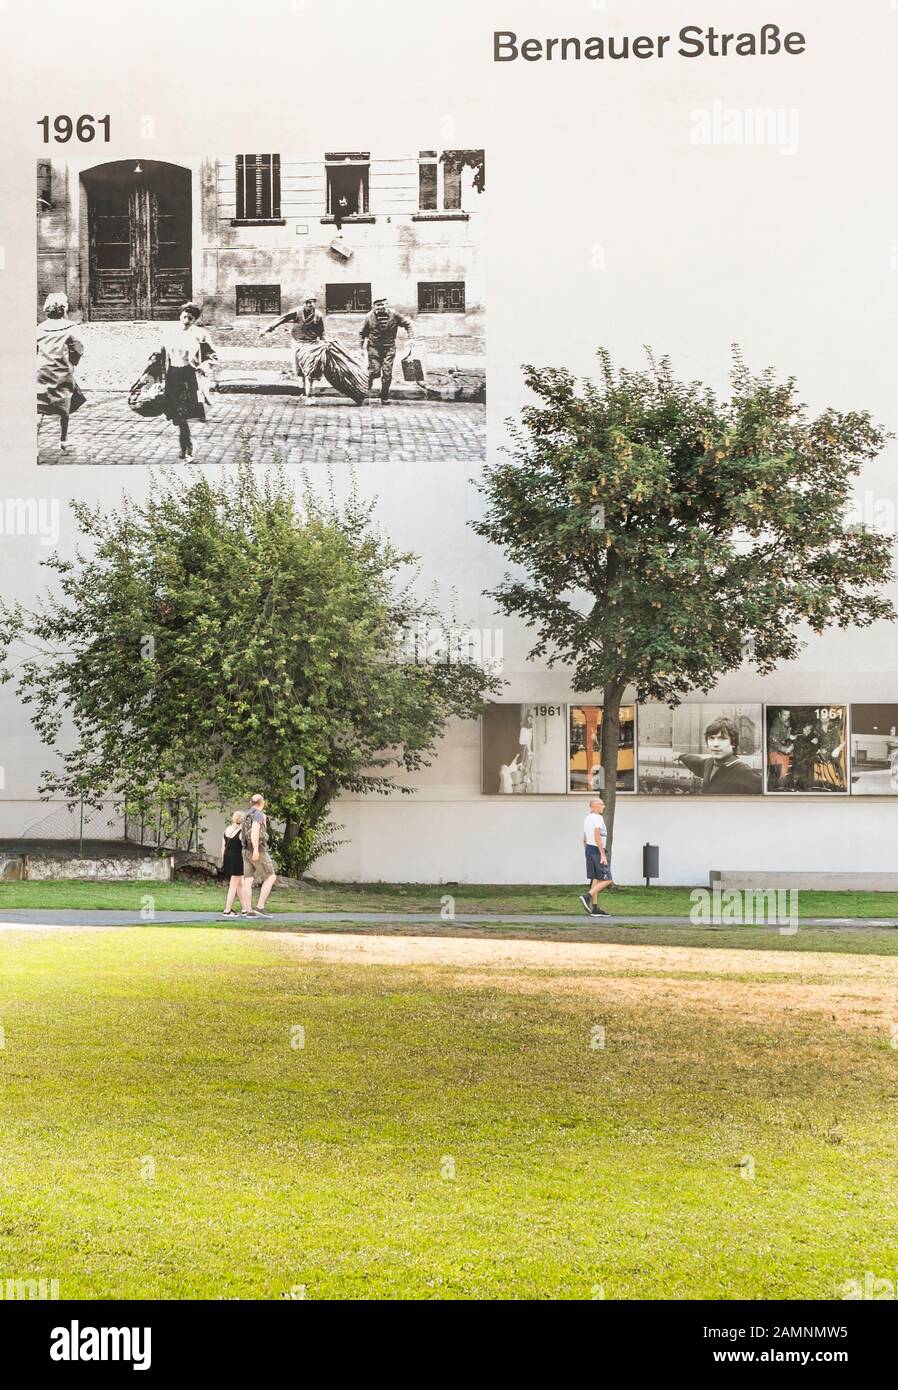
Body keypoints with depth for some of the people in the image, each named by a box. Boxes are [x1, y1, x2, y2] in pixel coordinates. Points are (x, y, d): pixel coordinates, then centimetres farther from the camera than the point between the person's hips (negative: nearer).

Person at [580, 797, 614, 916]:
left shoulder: (587, 819, 17)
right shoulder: (598, 818, -12)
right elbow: (597, 836, -22)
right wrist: (603, 854, -23)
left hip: (589, 849, 9)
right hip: (597, 850, -9)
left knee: (596, 879, 9)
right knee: (607, 880, -6)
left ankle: (595, 909, 7)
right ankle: (587, 896, -19)